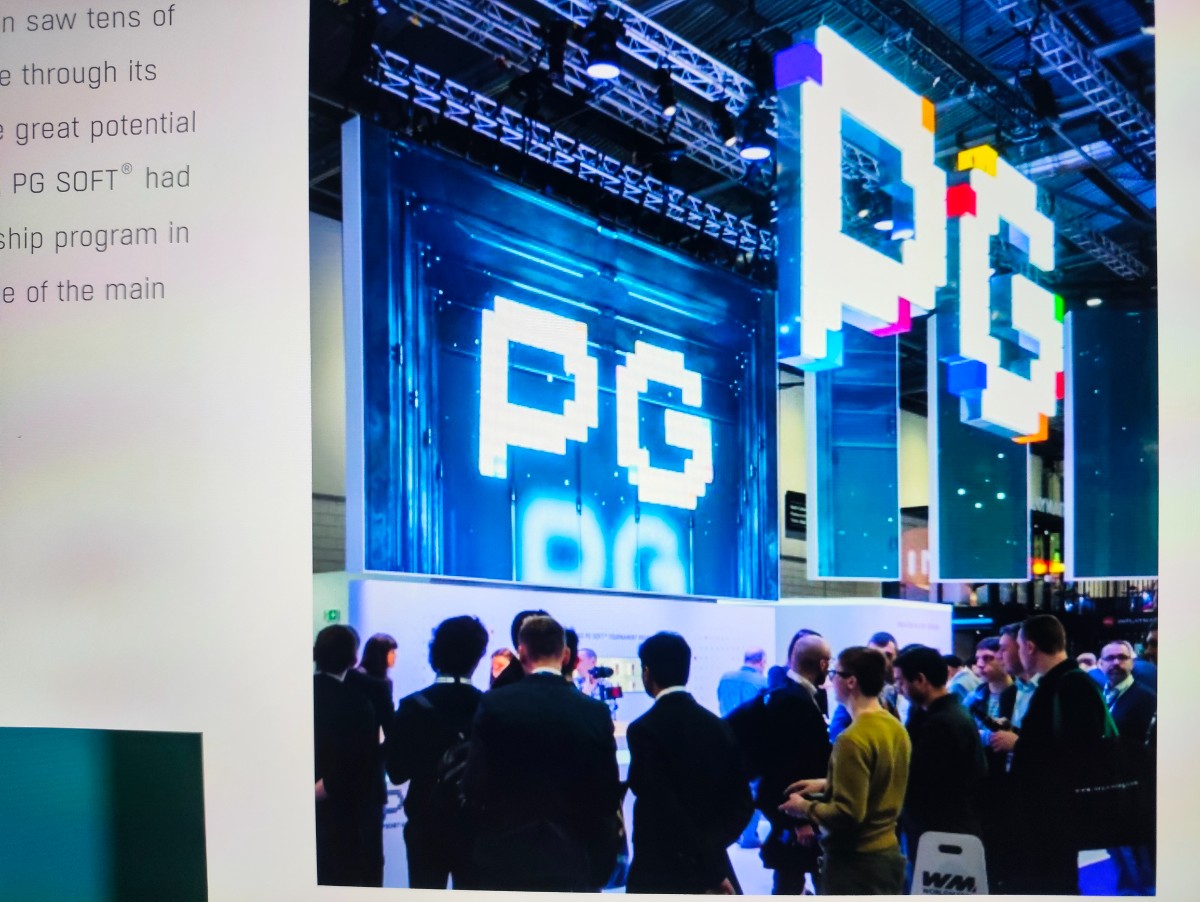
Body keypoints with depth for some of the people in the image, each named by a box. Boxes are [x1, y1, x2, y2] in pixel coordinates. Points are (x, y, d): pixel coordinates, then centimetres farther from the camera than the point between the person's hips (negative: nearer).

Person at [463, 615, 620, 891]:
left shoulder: (494, 704, -6)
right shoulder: (596, 712, -2)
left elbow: (474, 784, -6)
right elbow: (608, 793, 1)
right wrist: (600, 865, 11)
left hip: (504, 855, -1)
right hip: (570, 858, 1)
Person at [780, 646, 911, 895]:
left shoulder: (853, 739, -22)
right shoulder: (897, 728, 6)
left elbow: (847, 814, -22)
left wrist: (804, 807, -7)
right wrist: (827, 785, 16)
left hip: (855, 860, -9)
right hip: (888, 852, 9)